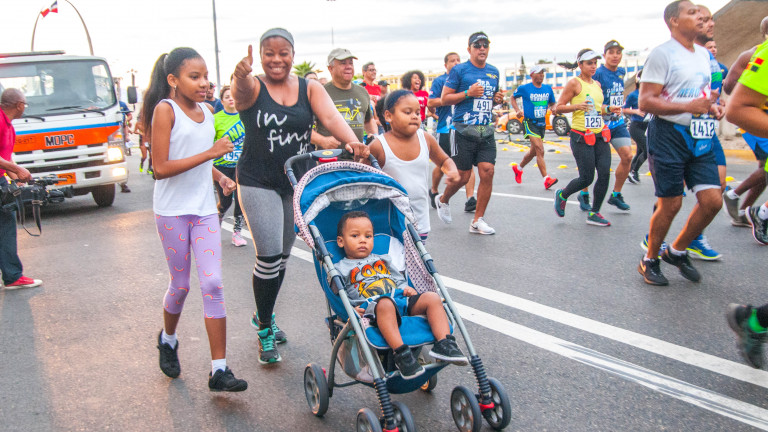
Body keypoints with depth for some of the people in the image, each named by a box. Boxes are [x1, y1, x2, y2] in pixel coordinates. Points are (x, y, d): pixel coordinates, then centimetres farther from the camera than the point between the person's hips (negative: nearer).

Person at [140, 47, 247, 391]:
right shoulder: (165, 109, -10)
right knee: (180, 285, 7)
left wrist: (220, 176, 4)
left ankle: (219, 370, -4)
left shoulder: (206, 111, 9)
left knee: (213, 284, -5)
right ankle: (168, 340, 39)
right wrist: (210, 153, -21)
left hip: (204, 208, 4)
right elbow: (161, 168, -17)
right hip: (172, 210, -4)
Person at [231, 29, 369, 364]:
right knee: (269, 256, -9)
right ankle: (264, 331, 9)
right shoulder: (252, 88, -8)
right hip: (259, 183, -4)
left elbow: (330, 116, -17)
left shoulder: (310, 88, 0)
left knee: (282, 256, 14)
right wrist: (240, 75, -57)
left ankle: (264, 317, 35)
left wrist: (352, 142, -37)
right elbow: (241, 88, -32)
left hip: (298, 181, 4)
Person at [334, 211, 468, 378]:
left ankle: (444, 344, -27)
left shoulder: (382, 260, 32)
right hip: (370, 304, -6)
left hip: (399, 298, 6)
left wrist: (407, 288, 10)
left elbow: (399, 279, 32)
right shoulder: (341, 268, 17)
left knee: (432, 298, -16)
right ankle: (401, 354, -51)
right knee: (385, 304, -42)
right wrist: (351, 309, -11)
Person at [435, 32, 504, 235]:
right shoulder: (459, 70, -3)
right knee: (462, 176, -1)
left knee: (487, 172, -7)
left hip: (486, 131, 5)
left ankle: (477, 221, 3)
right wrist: (468, 93, -17)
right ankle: (442, 200, 32)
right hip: (464, 130, -5)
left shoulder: (494, 72, 14)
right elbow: (444, 99, -4)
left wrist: (497, 99, 6)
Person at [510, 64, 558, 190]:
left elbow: (552, 103, 18)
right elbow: (513, 98, 10)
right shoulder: (524, 88, -5)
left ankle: (518, 168, 43)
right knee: (540, 150, -19)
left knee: (534, 152, 18)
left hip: (542, 123, 6)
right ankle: (546, 179, -23)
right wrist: (518, 110, -5)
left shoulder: (548, 89, 7)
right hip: (529, 123, -6)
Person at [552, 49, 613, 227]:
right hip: (581, 136, -7)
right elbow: (558, 108, -8)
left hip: (600, 135, 7)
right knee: (586, 178, -6)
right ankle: (562, 195, 23)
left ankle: (594, 213, 7)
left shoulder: (597, 84, 15)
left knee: (604, 174, -4)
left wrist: (609, 109, 9)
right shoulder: (574, 83, -5)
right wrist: (577, 106, -24)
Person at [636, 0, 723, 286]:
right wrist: (688, 106, -26)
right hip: (669, 135, -7)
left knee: (712, 200, 0)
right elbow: (645, 102, -16)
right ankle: (650, 261, 17)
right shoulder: (663, 54, -9)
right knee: (670, 204, -4)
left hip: (700, 138, 7)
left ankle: (677, 252, 20)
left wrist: (712, 107, 6)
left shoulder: (703, 54, 16)